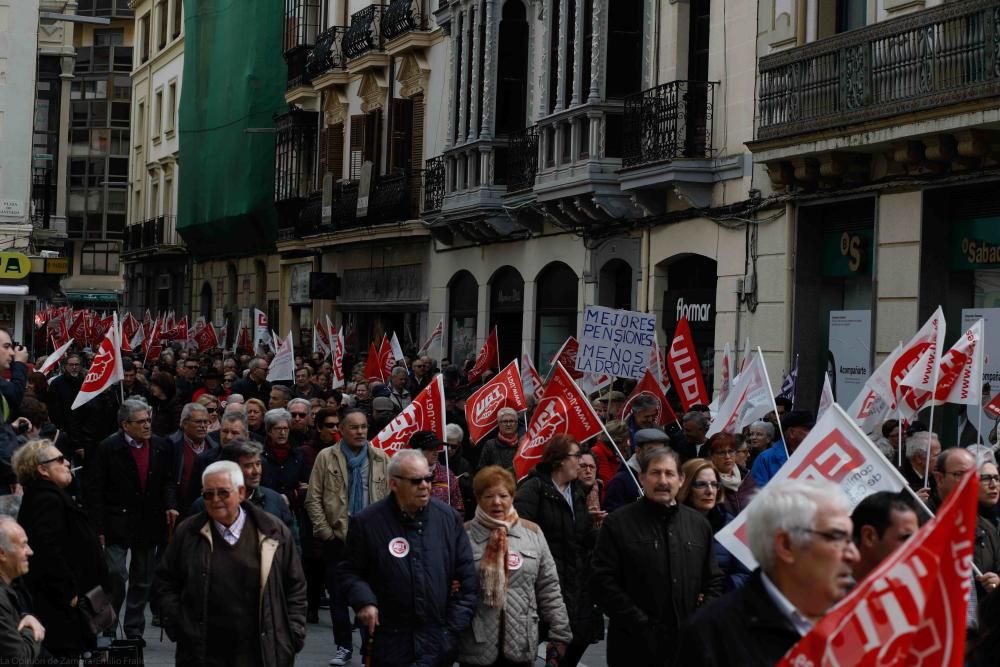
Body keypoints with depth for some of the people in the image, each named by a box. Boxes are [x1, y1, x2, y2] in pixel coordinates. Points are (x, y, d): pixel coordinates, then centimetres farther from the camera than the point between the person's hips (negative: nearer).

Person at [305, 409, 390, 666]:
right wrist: (326, 532, -5)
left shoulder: (380, 458, 5)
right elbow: (313, 499, -1)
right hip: (338, 537, 0)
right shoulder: (326, 457, 0)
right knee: (338, 594, 7)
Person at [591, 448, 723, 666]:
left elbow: (713, 581, 18)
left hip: (690, 645, 4)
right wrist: (641, 624, -12)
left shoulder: (699, 523, 13)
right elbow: (603, 584, -7)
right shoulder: (617, 524, -2)